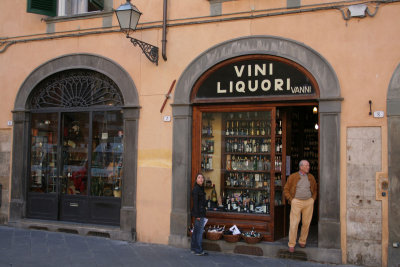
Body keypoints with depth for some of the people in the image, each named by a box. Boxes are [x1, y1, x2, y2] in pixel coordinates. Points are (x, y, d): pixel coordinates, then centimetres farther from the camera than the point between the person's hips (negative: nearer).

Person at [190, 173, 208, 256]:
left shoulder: (200, 188, 14)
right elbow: (195, 202, -19)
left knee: (196, 231, 15)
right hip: (199, 212, -10)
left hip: (200, 212, 10)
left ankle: (193, 248, 23)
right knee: (199, 231, -5)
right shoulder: (196, 188, -15)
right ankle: (199, 251, 1)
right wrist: (197, 215, -21)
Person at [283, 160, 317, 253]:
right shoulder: (293, 177, 0)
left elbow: (315, 190, 21)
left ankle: (302, 241, 24)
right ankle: (291, 244, 3)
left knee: (306, 223, 7)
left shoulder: (311, 177, 9)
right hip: (296, 202, -3)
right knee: (294, 223, -5)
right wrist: (291, 200, -5)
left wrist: (313, 199, 9)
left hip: (308, 202, 3)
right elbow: (286, 190, 3)